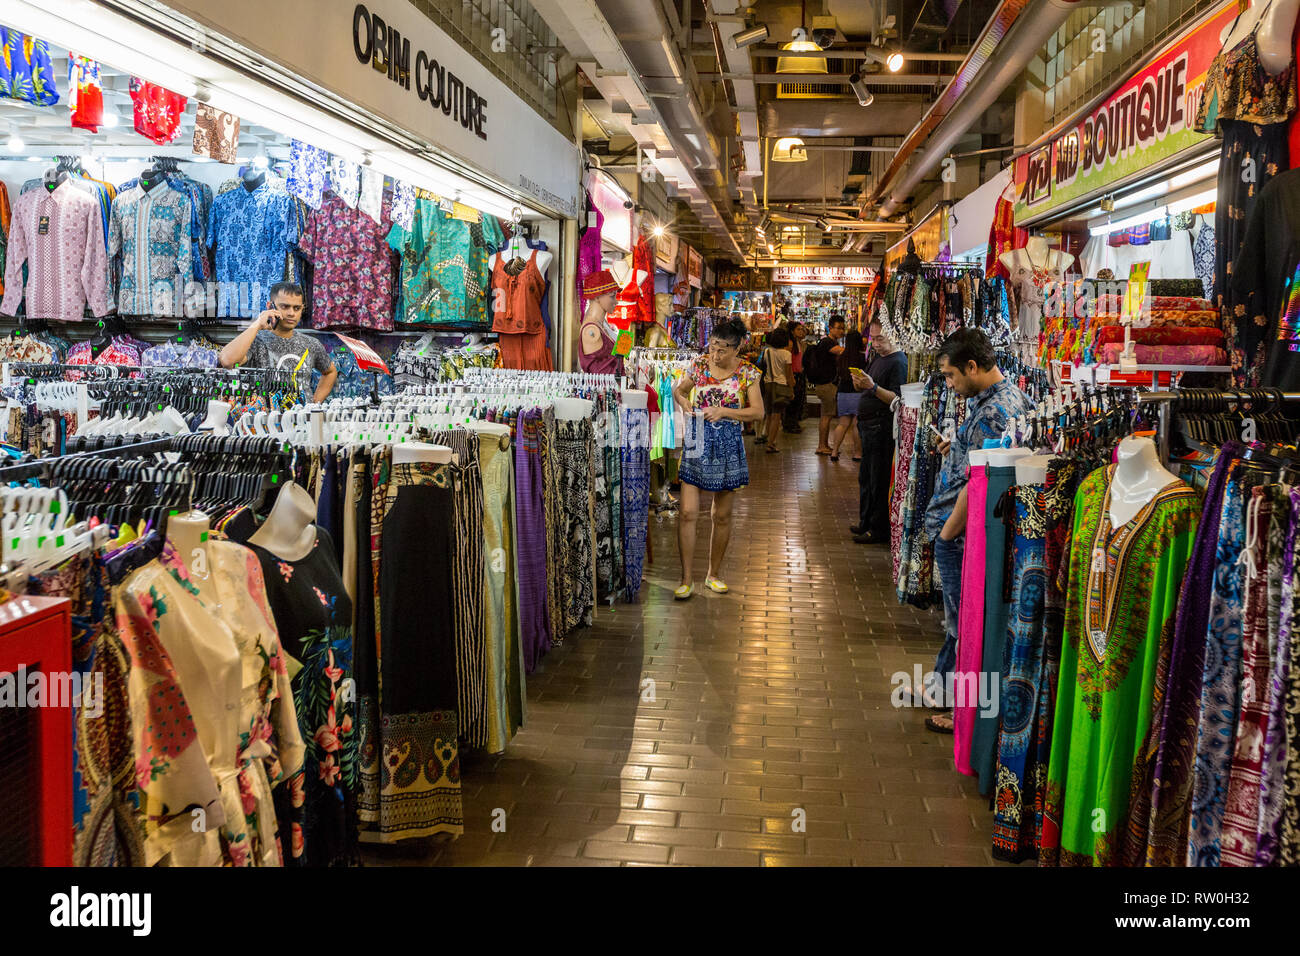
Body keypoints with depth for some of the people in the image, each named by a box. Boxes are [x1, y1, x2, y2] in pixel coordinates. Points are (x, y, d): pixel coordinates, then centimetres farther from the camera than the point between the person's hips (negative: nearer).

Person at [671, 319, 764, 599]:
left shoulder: (747, 373, -3)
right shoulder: (700, 364, 2)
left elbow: (758, 412, -6)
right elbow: (679, 389, 16)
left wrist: (723, 411, -17)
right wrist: (682, 400, -7)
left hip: (727, 446, 0)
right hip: (697, 442, 1)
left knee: (722, 515, 9)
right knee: (687, 512, -7)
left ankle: (713, 574, 26)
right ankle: (687, 579, 1)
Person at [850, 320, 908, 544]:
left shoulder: (898, 362, -14)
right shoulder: (878, 358, 16)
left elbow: (897, 399, -22)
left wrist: (873, 387, -30)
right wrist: (860, 382, 3)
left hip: (882, 428, -10)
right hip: (868, 425, 10)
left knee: (879, 481, -5)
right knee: (865, 478, 17)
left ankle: (879, 530, 1)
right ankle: (866, 523, 27)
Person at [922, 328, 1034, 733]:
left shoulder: (992, 414, -25)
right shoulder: (1009, 396, 8)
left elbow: (977, 484, -26)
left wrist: (947, 531, -16)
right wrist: (958, 447, 10)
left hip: (961, 533, -10)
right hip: (961, 530, 10)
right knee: (957, 616, 22)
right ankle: (943, 686, 38)